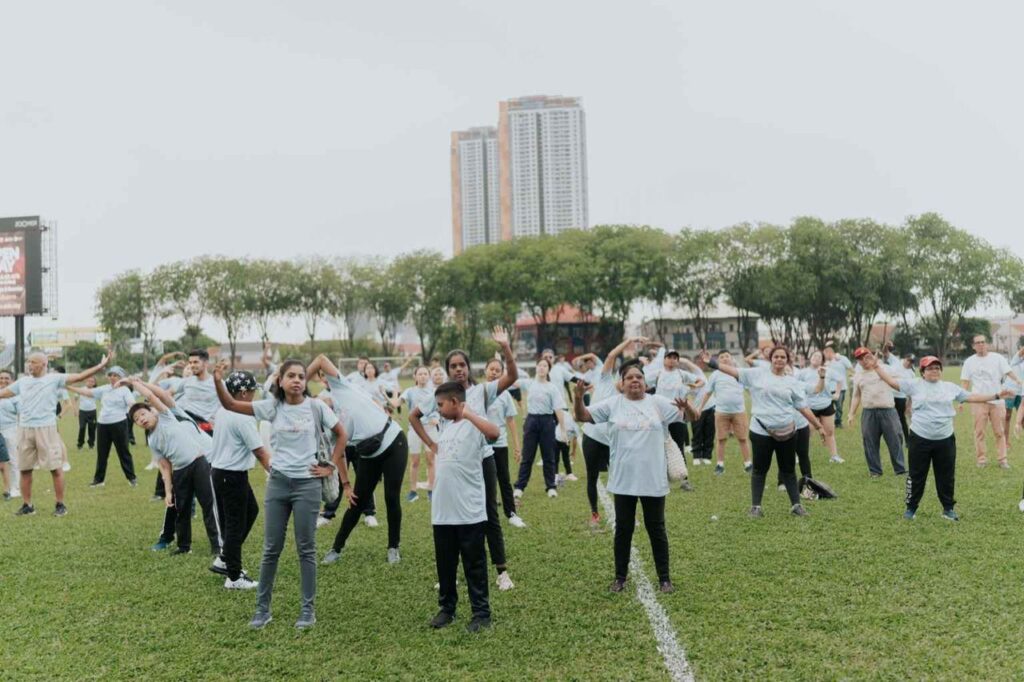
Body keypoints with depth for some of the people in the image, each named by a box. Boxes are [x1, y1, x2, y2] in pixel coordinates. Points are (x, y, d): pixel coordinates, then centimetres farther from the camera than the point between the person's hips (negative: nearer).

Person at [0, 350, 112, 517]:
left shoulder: (54, 379, -2)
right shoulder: (22, 381, 11)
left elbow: (79, 377, -10)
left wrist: (101, 365, -20)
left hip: (46, 428, -4)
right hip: (25, 429, 5)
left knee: (55, 467, -2)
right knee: (24, 469, 10)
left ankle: (60, 505, 8)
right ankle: (27, 505, 21)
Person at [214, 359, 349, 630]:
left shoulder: (316, 407, -5)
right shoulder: (272, 407, -1)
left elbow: (341, 435, 5)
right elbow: (231, 405, -5)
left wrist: (331, 467, 0)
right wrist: (217, 381, -20)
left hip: (307, 484, -2)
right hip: (278, 482, 2)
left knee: (306, 548, 5)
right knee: (271, 548, 8)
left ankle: (308, 609, 16)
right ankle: (262, 608, 20)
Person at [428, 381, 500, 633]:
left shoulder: (474, 424, -11)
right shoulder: (445, 425, 12)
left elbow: (494, 433, -33)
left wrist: (468, 413, -29)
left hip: (469, 511, -7)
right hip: (442, 510, 7)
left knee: (474, 564, 4)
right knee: (444, 563, 15)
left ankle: (481, 613, 13)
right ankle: (447, 608, 28)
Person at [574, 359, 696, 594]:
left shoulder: (658, 403, -1)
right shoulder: (613, 404, 0)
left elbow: (694, 417, -1)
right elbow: (582, 416, 0)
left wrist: (687, 407, -24)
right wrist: (578, 398, -21)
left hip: (653, 481, 0)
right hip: (623, 481, 1)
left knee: (656, 529, 10)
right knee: (623, 529, 11)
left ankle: (664, 578, 21)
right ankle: (620, 577, 24)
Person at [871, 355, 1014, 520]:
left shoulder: (950, 387, 7)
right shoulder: (914, 385, -1)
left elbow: (972, 397, 11)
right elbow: (892, 381, -4)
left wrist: (997, 395, 8)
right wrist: (877, 366, -13)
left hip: (945, 439, 3)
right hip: (920, 439, -2)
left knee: (946, 476, 10)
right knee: (916, 475, 6)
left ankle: (948, 508, 25)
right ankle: (911, 508, 18)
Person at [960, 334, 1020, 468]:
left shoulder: (997, 358, 1)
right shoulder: (969, 362, 3)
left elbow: (1008, 371, -8)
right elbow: (965, 382, 4)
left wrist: (1018, 380, -29)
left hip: (997, 400, 0)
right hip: (979, 402, 0)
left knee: (999, 432, 6)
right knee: (979, 431, 3)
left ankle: (1002, 459, 12)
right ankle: (981, 458, 12)